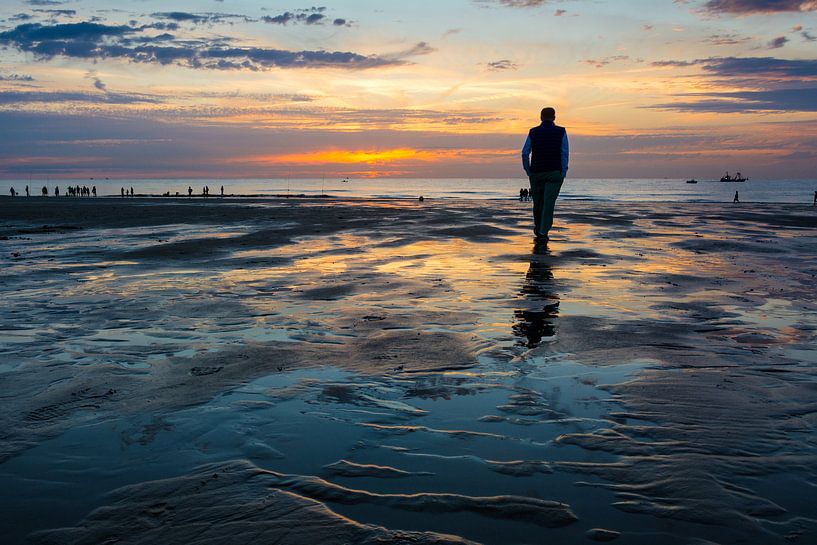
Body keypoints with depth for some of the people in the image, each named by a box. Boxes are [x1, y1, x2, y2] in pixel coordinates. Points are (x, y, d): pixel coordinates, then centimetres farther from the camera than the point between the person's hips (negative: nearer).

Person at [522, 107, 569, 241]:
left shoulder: (533, 132, 2)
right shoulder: (561, 132, -1)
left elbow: (525, 153, -2)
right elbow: (565, 153, -7)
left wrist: (528, 171, 5)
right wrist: (563, 173, -3)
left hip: (536, 173, 2)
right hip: (554, 173, -2)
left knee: (538, 201, 16)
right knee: (549, 202, -5)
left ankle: (538, 228, 32)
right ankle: (543, 232, -14)